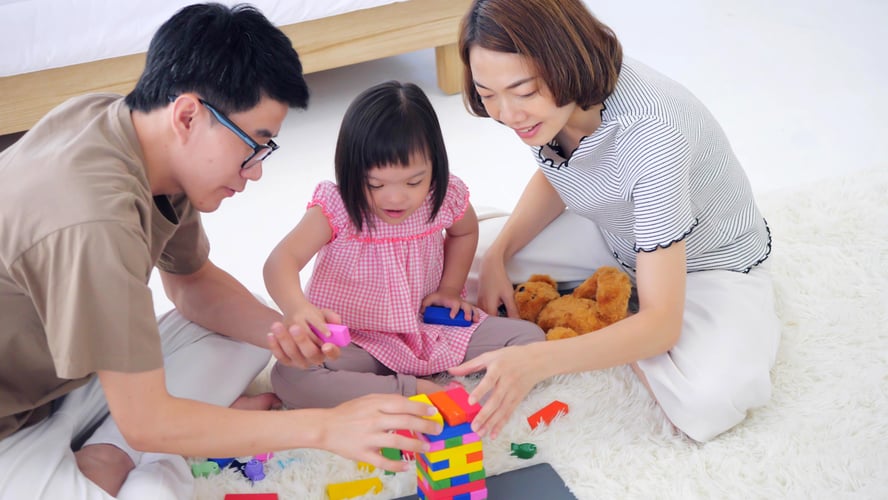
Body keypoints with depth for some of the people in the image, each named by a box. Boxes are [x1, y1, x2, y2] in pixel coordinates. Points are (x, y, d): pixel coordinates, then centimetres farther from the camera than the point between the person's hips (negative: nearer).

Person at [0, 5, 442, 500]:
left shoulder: (116, 119, -8)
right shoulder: (97, 220, -35)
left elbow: (192, 281, 7)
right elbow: (145, 422, -27)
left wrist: (279, 328, -12)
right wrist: (325, 427, -23)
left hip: (56, 376, 9)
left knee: (244, 337, 7)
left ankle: (109, 455, -3)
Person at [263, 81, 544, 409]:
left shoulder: (445, 197, -10)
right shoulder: (335, 209, -21)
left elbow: (465, 231, 15)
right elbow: (282, 260, -36)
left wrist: (450, 288, 1)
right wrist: (297, 309, -57)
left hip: (430, 326, 3)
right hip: (353, 341, -2)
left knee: (528, 336, -12)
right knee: (288, 377, -32)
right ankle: (415, 390, -28)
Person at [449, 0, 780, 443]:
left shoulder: (650, 135, -40)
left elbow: (660, 324, -39)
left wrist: (535, 362, -53)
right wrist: (497, 255, -12)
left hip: (712, 262, -6)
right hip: (619, 240, 6)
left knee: (708, 405, -34)